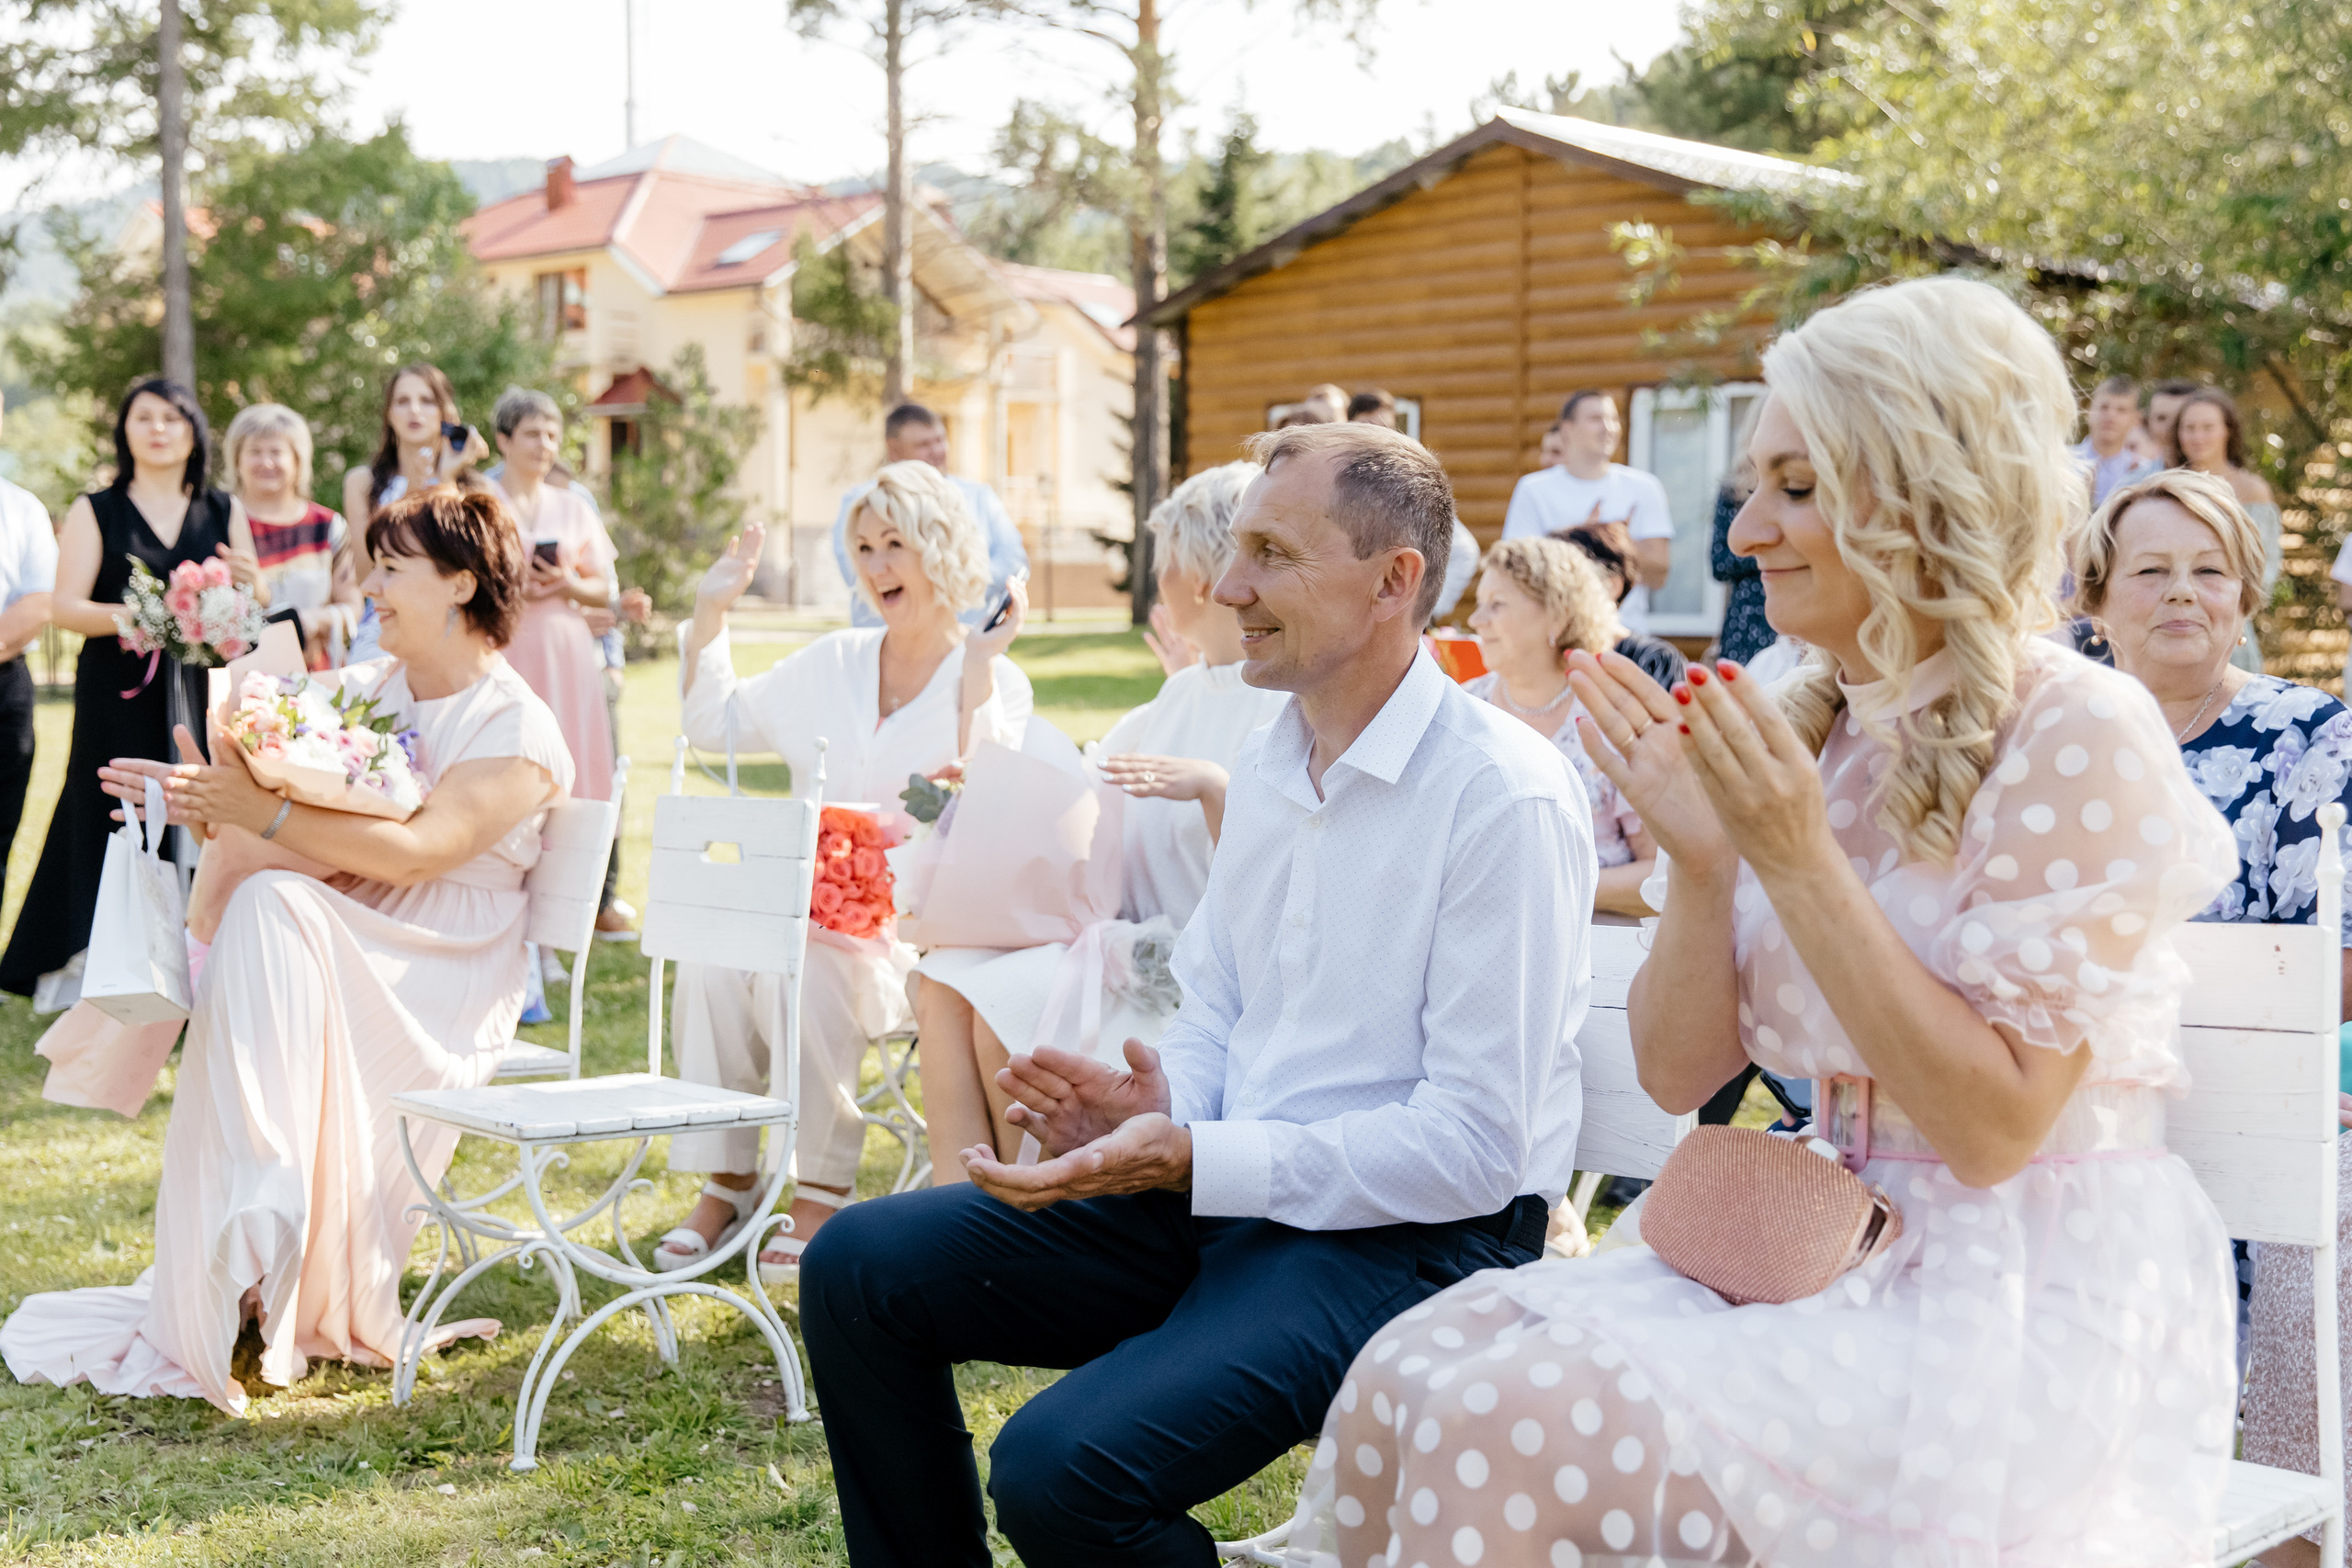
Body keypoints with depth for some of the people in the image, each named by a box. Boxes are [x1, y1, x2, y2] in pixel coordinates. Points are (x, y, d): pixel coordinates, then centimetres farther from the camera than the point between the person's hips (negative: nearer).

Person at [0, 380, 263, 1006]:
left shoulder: (225, 513, 12)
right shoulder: (95, 511, 5)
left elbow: (256, 608, 12)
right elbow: (65, 606, -2)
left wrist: (250, 581, -11)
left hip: (201, 694, 2)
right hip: (119, 695, -2)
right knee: (117, 819, -5)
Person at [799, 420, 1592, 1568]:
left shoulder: (1504, 796, -17)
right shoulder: (1265, 766, 10)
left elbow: (1474, 1146, -19)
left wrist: (1191, 1161, -23)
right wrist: (1157, 1106, -4)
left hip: (1410, 1238, -8)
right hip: (1222, 1192, 8)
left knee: (1063, 1468, -28)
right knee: (860, 1266, 0)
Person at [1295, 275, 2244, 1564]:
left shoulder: (2077, 737, -13)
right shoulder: (1797, 726, 6)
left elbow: (1992, 1127, -17)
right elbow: (1677, 1072, 7)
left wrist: (1800, 859, -21)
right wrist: (1699, 860, -11)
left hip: (2018, 1313, -6)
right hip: (1812, 1252, 6)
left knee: (1512, 1429, -24)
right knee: (1406, 1372, -15)